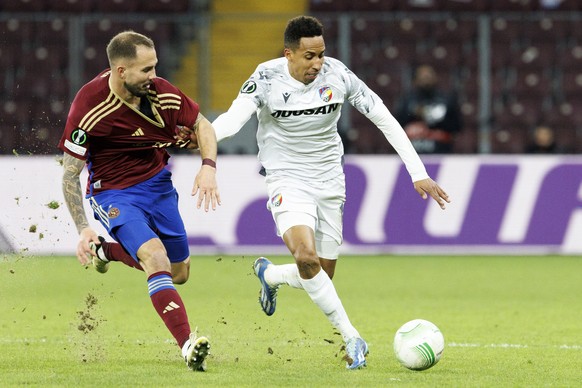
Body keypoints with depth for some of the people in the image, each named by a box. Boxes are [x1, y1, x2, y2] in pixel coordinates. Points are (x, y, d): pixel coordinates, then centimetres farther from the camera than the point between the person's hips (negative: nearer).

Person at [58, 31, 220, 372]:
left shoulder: (160, 93, -13)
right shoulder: (89, 108, -25)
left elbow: (202, 125, 5)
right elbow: (70, 175, -15)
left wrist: (209, 167, -13)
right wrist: (83, 229, -19)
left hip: (159, 184, 6)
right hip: (114, 193, -6)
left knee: (179, 274, 14)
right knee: (156, 257, -28)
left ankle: (109, 249, 40)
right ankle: (189, 345, -34)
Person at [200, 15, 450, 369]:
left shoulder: (337, 75, -10)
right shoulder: (267, 80, -16)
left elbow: (385, 120, -5)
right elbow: (234, 117, -32)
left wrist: (419, 173, -9)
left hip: (330, 182, 4)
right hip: (288, 181, -3)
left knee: (321, 277, 5)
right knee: (307, 257, -27)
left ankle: (269, 275, 39)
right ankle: (352, 338, -16)